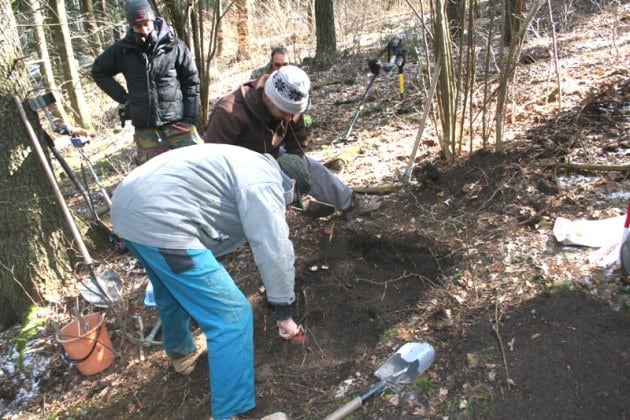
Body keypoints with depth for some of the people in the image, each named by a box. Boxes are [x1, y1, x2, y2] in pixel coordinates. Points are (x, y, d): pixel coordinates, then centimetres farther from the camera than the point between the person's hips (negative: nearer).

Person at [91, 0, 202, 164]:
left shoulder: (174, 46, -3)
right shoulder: (122, 49, 1)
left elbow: (191, 81, 1)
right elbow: (98, 71, 16)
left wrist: (190, 117, -4)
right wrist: (123, 97, 5)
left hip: (178, 123, -1)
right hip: (145, 129, 2)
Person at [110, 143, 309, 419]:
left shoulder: (248, 167, 27)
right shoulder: (266, 180, -4)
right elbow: (274, 251, -12)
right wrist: (284, 312, 0)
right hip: (159, 221, -11)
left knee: (172, 290, 35)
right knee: (232, 316, -5)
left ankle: (181, 351, 60)